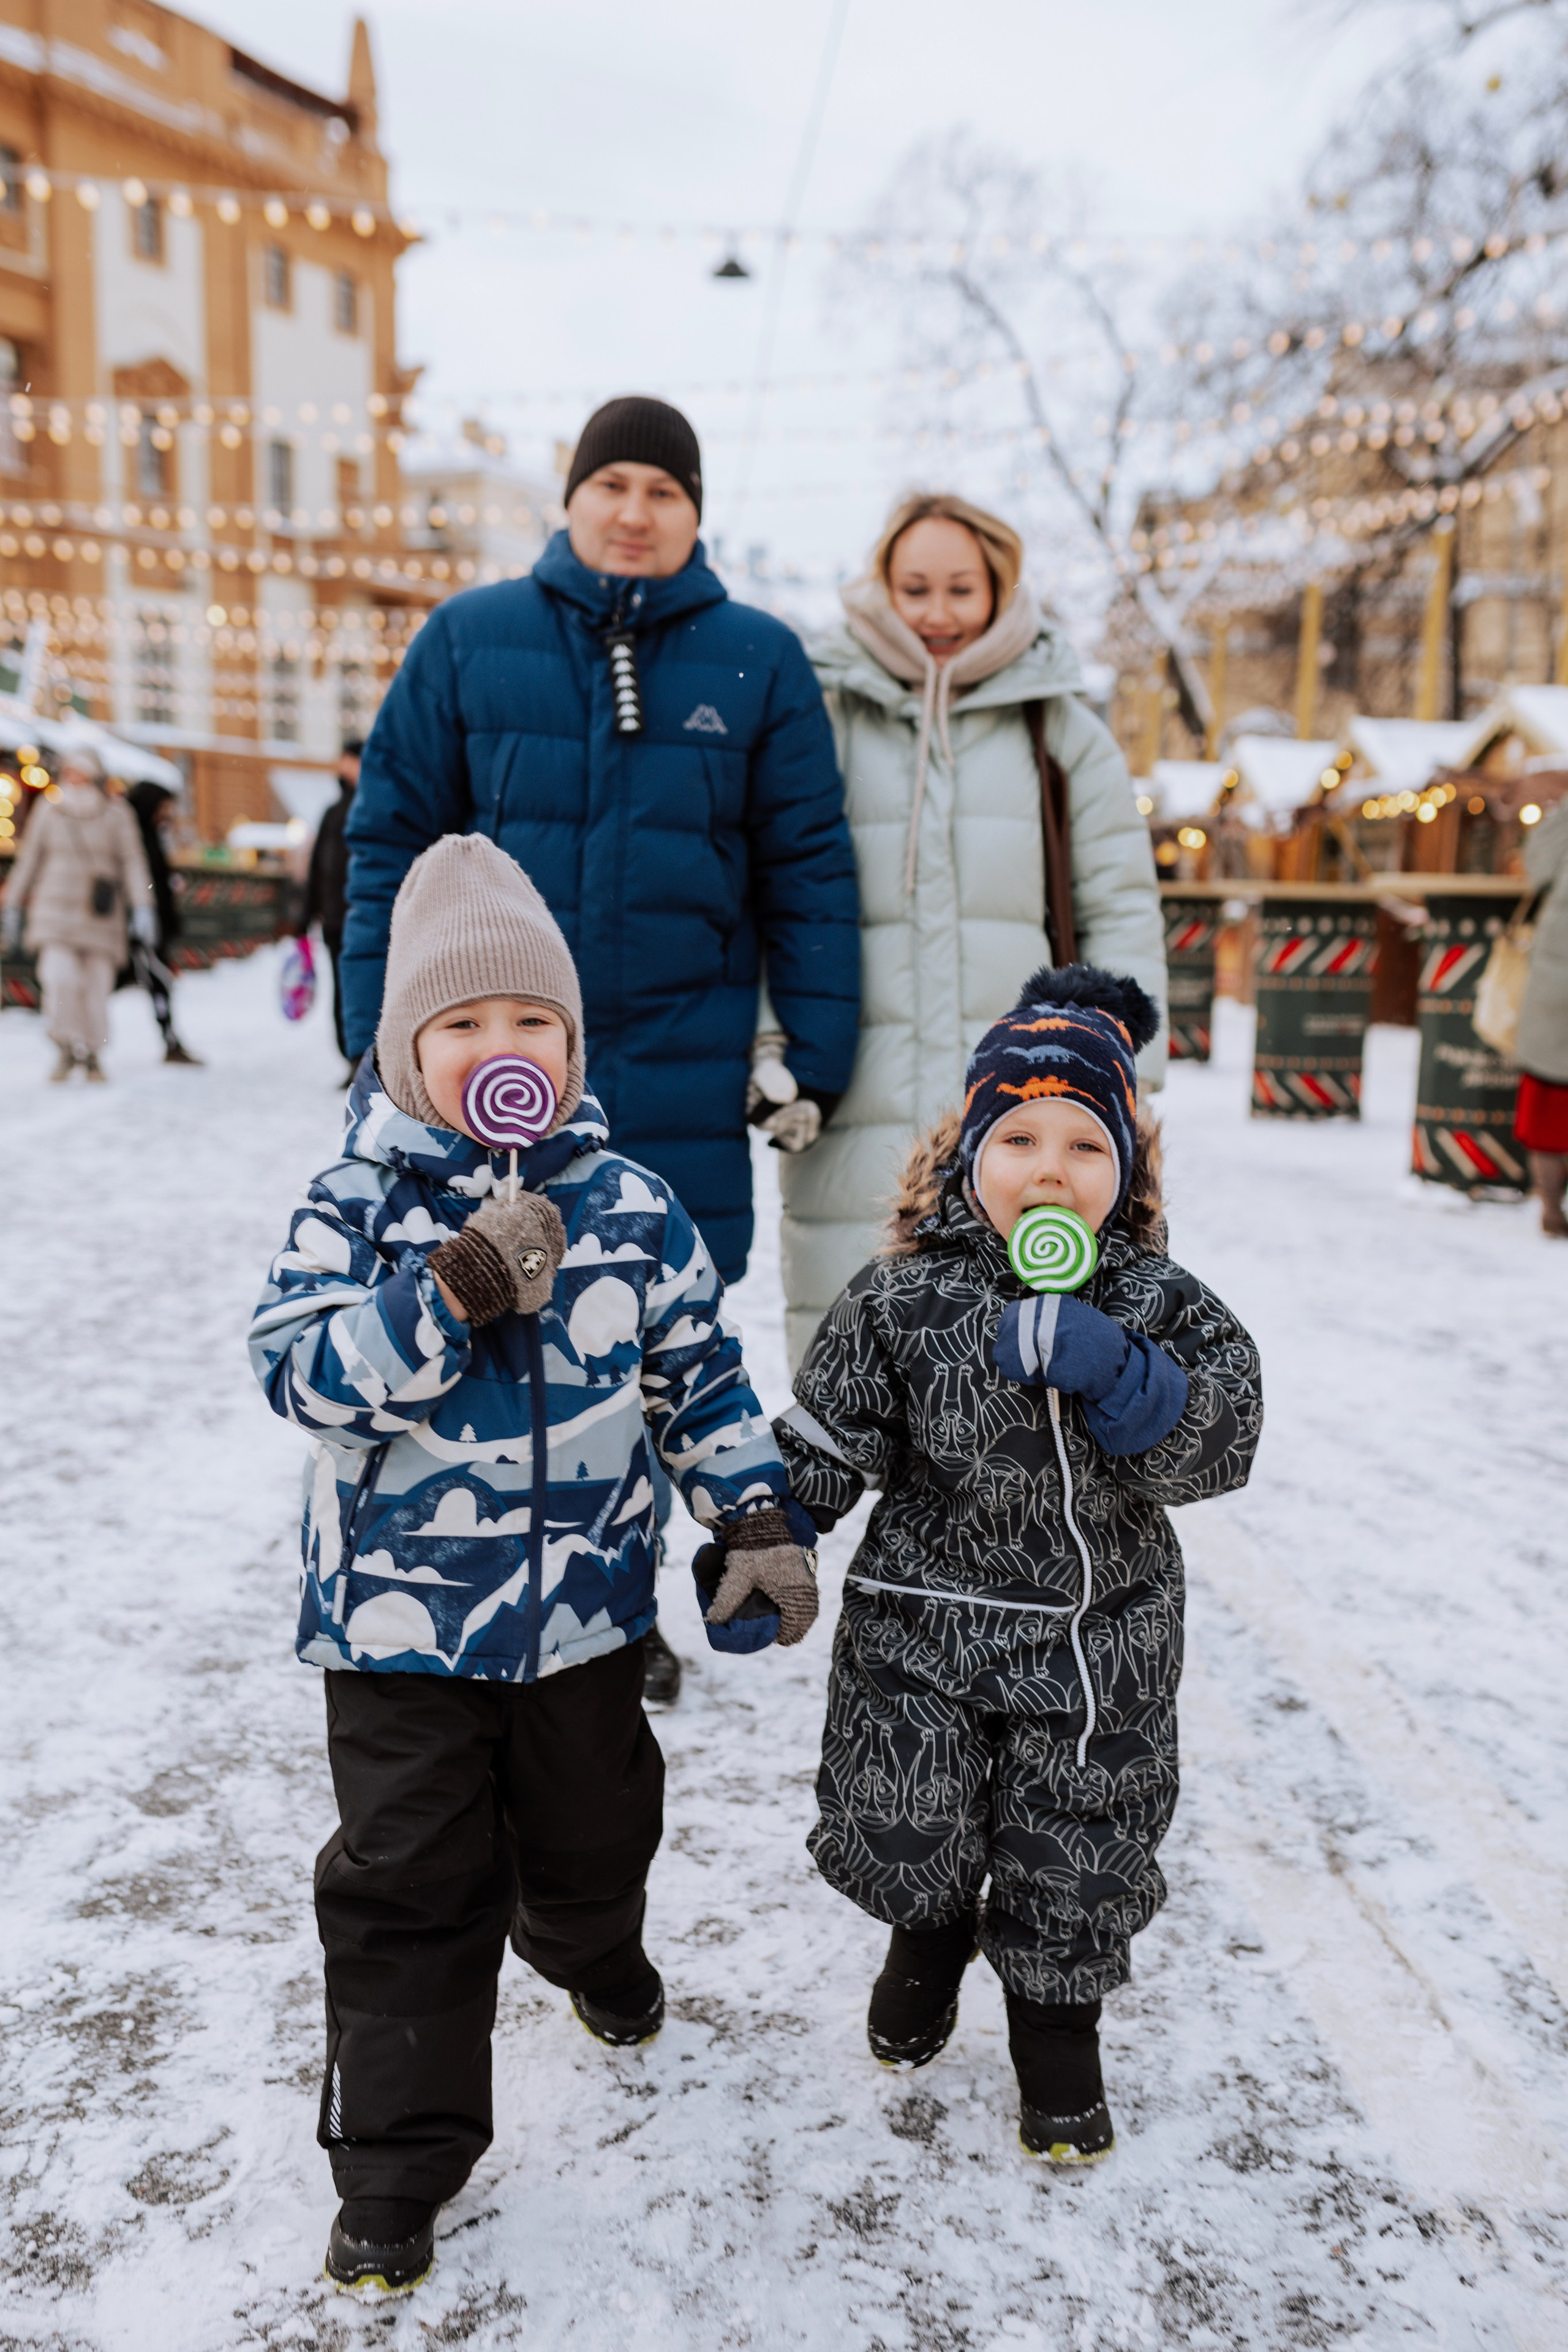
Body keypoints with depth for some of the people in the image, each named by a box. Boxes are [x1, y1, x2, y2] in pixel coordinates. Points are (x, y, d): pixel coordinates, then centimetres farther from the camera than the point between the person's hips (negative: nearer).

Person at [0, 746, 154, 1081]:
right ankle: (66, 1050, -1)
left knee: (97, 986, -2)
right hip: (55, 912, 1)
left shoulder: (116, 815, 2)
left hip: (101, 916, -1)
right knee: (58, 978, -17)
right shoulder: (48, 813, 7)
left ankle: (91, 1054, 16)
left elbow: (133, 863, -1)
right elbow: (28, 861, 13)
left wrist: (142, 907, -12)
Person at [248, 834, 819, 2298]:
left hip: (585, 1611, 3)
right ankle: (395, 2172, 26)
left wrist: (758, 1521, 0)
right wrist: (455, 1290, -34)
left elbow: (700, 1376, 2)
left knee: (590, 1843, 24)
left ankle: (600, 1959, 60)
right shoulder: (355, 1210, -12)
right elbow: (304, 1374, -23)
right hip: (402, 1620, -2)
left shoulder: (631, 1208, -5)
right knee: (407, 1895, 7)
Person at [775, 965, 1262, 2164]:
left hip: (1099, 1644, 1)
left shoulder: (1158, 1304, -8)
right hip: (926, 1627, -1)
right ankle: (931, 1935, 44)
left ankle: (1057, 2031, 42)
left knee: (1077, 1863, 13)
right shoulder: (904, 1301, -11)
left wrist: (1107, 1368, -32)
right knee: (900, 1839, 7)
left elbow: (1217, 1446, -18)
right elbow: (822, 1446, -4)